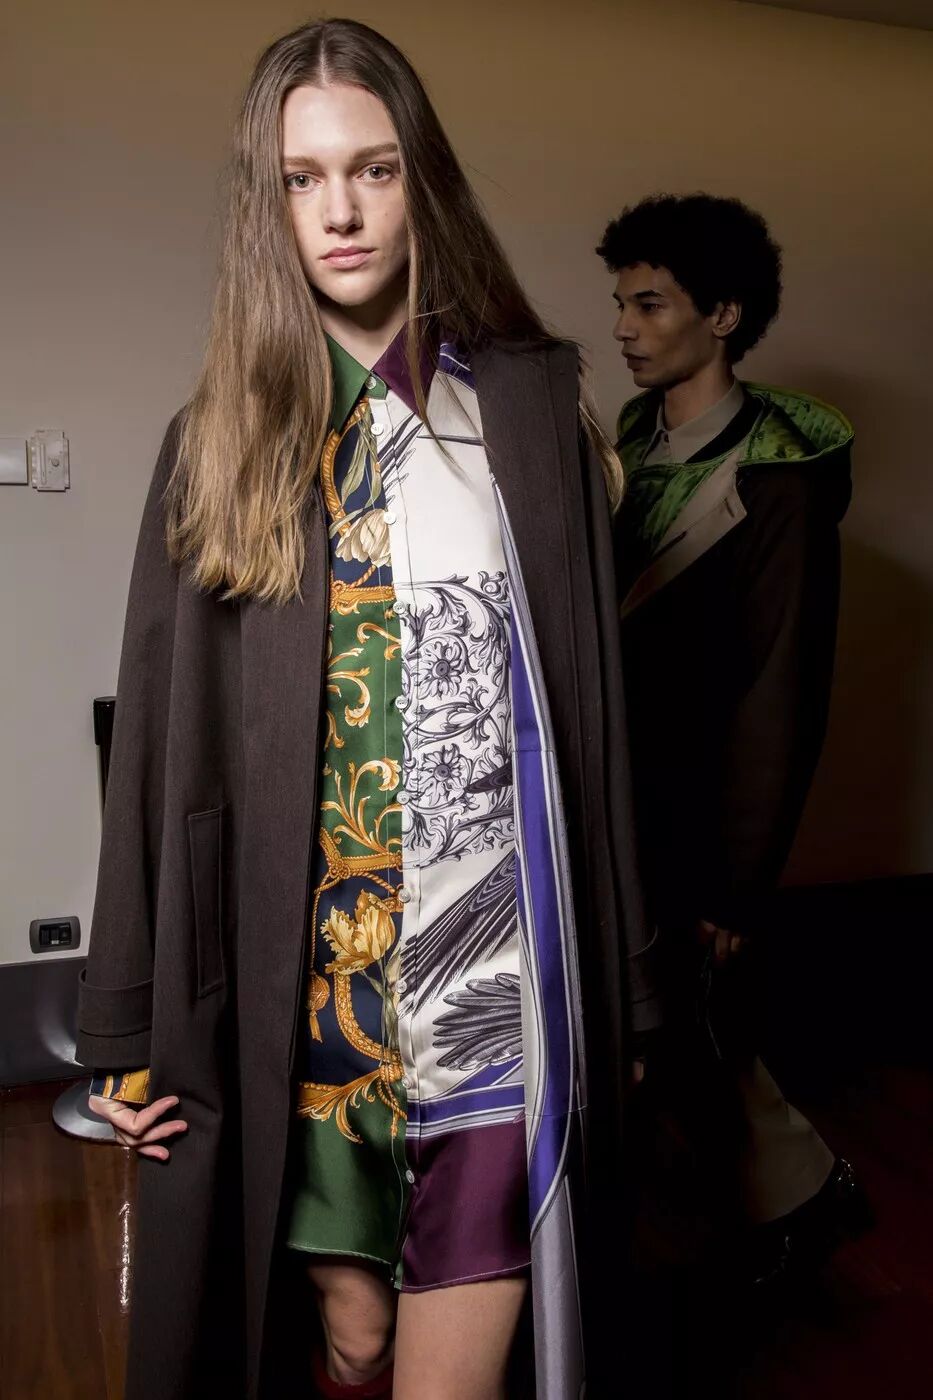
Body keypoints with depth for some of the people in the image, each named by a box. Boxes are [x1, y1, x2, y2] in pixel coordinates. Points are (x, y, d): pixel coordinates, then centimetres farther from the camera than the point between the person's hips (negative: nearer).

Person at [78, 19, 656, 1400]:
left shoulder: (532, 404, 3)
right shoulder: (223, 439, 4)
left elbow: (594, 698, 2)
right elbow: (160, 742, 2)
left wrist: (621, 981, 3)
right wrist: (129, 1030, 2)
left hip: (501, 976, 0)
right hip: (308, 980, 1)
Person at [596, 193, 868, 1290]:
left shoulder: (778, 477, -16)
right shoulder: (635, 439, 5)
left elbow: (780, 696, -16)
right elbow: (600, 615, 8)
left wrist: (738, 887, -13)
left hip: (690, 827, -6)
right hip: (614, 800, 6)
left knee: (698, 1034, 8)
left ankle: (800, 1191, 36)